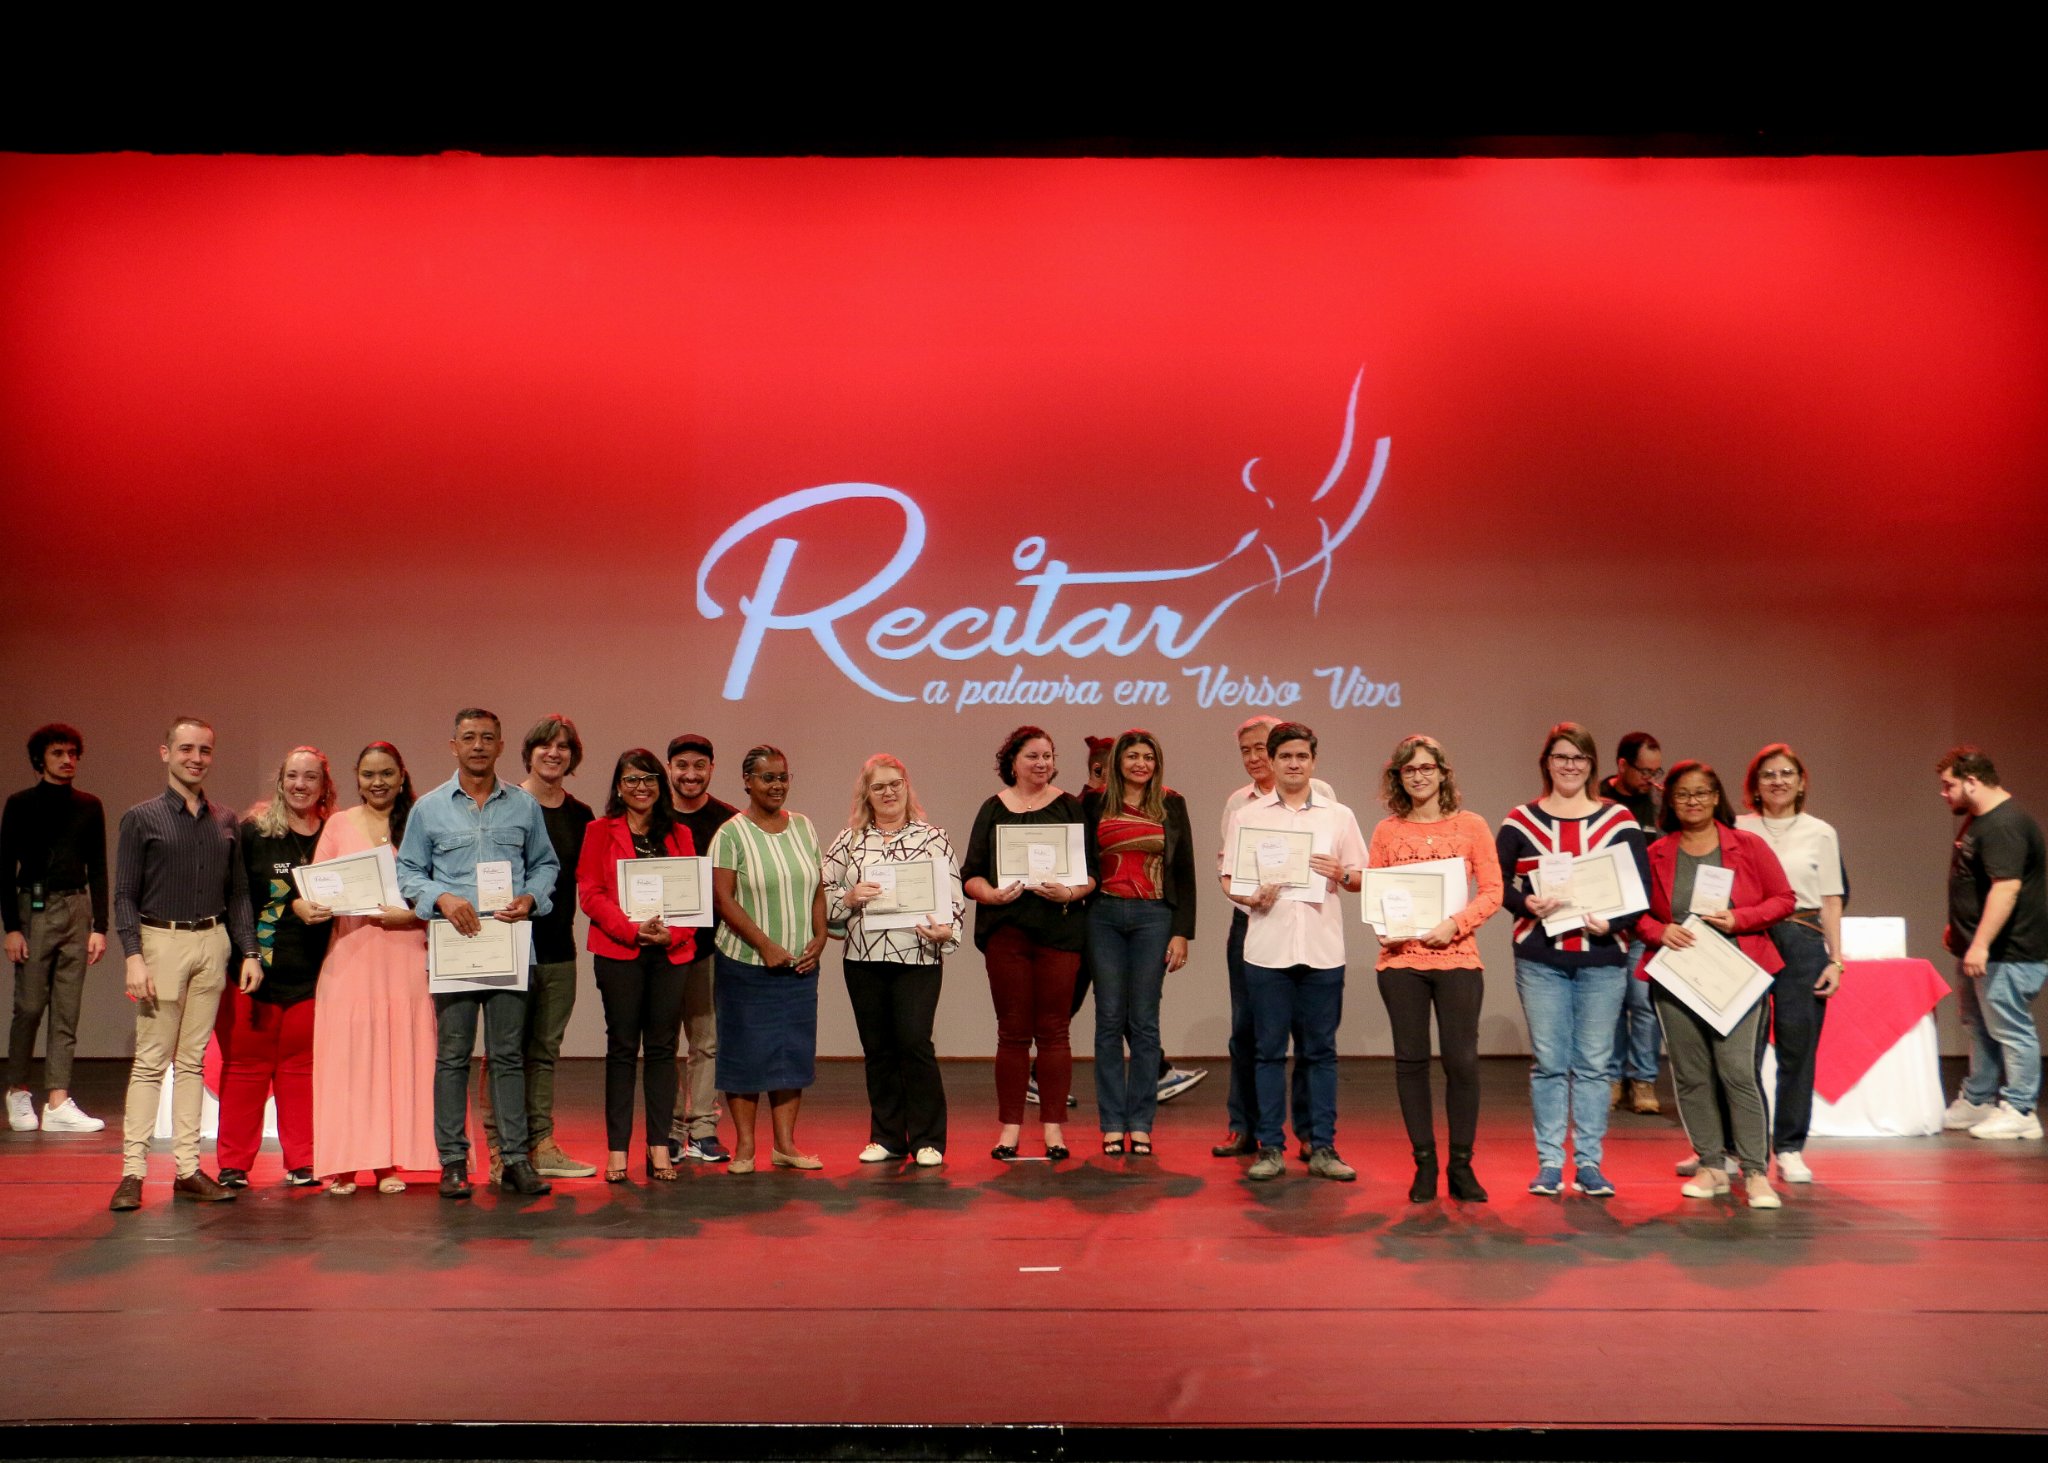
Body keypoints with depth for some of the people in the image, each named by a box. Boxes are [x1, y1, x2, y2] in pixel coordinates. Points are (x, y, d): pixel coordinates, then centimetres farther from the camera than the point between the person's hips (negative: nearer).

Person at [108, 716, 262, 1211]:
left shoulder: (227, 823, 12)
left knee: (193, 1059, 7)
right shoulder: (141, 819, 2)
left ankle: (188, 1168, 10)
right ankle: (133, 1171, 0)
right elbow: (124, 895, -2)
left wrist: (248, 952, 6)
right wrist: (134, 958, -12)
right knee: (150, 1060, -4)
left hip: (213, 943, 4)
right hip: (161, 942, -3)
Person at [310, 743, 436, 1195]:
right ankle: (342, 1165, 2)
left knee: (399, 1055, 0)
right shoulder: (338, 825, 11)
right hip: (350, 954, 0)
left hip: (404, 954, 0)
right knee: (346, 1056, -2)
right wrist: (314, 907, -14)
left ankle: (390, 1162, 6)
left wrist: (409, 913, -15)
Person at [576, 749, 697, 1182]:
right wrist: (631, 928, -15)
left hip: (671, 952, 2)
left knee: (663, 1047, 4)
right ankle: (617, 1149, 6)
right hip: (618, 952, -2)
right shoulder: (601, 832, 5)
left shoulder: (679, 834, 13)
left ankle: (660, 1146, 9)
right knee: (622, 1047, 1)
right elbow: (589, 893, -3)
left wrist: (671, 932, -10)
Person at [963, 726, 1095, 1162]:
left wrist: (1070, 892, -15)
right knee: (1012, 1032, 3)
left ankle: (1054, 1126, 10)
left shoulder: (1071, 808, 7)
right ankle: (1010, 1126, 11)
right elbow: (970, 876, 5)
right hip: (1005, 929, 0)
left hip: (1059, 928, 0)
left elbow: (1092, 871, 4)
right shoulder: (993, 809, 8)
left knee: (1053, 1031, 2)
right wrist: (992, 893, -14)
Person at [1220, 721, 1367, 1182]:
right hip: (1267, 949, -1)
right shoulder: (1246, 816, 8)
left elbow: (1363, 878, 12)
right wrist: (1251, 897, -14)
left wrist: (1342, 874, -9)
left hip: (1322, 950, 1)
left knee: (1321, 1052, 5)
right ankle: (1270, 1148, 10)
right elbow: (1228, 879, 7)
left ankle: (1322, 1148, 12)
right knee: (1270, 1051, 3)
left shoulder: (1339, 816, 10)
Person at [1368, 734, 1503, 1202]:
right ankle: (1424, 1164, 16)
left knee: (1462, 1061, -2)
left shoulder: (1470, 826, 5)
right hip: (1400, 958, 1)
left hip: (1456, 957, -1)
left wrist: (1456, 923, -14)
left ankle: (1461, 1165, 11)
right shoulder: (1387, 831, 9)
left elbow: (1492, 890, 0)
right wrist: (1382, 927, -11)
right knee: (1411, 1059, 5)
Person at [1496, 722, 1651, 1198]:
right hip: (1540, 959, 0)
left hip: (1602, 959, 0)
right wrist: (1526, 903, -16)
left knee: (1593, 1064, 4)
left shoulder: (1619, 820, 5)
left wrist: (1612, 922, -15)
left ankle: (1590, 1163, 13)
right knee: (1548, 1062, 2)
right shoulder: (1521, 821, 5)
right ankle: (1549, 1163, 11)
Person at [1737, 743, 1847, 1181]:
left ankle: (1790, 1149, 9)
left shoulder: (1820, 833, 10)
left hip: (1802, 941, 1)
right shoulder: (1738, 830, 7)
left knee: (1798, 1045, 0)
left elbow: (1831, 902, 10)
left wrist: (1836, 959, 4)